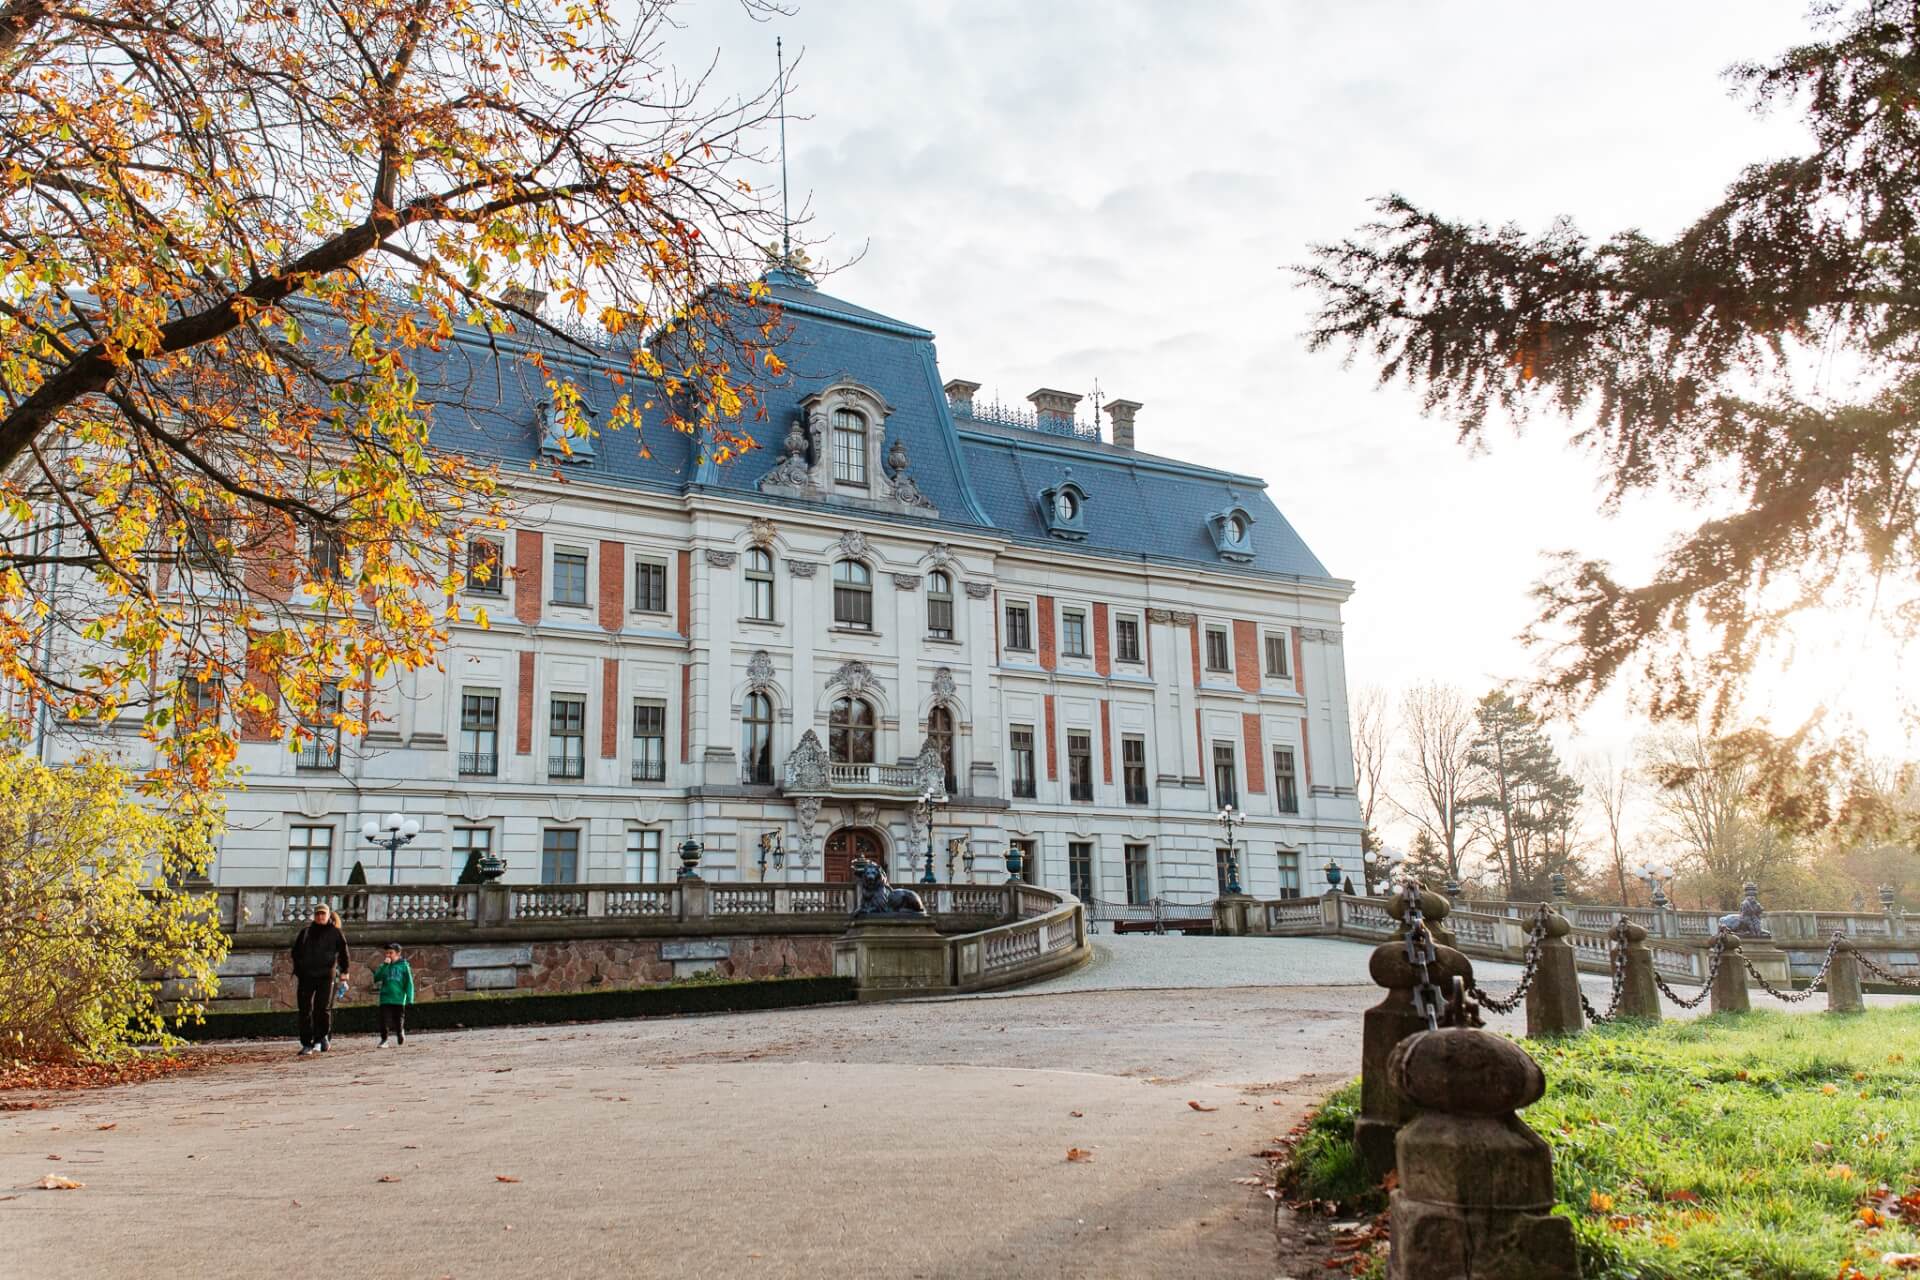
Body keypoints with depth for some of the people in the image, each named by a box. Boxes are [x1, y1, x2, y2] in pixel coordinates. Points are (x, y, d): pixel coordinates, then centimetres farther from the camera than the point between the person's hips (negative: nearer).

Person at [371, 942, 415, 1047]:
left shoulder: (403, 965, -1)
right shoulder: (384, 966, 8)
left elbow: (409, 983, -2)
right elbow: (376, 979, -6)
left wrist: (409, 998, -8)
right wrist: (385, 965, -12)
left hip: (399, 999, -2)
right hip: (385, 998, 2)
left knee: (399, 1021, 8)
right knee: (384, 1020, -8)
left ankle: (400, 1032, 36)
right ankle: (384, 1040, 2)